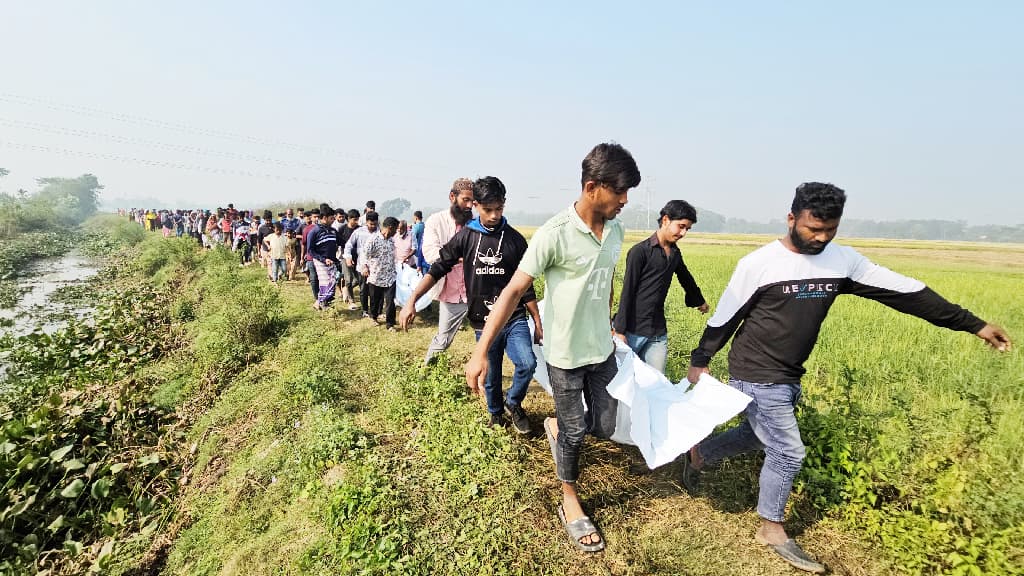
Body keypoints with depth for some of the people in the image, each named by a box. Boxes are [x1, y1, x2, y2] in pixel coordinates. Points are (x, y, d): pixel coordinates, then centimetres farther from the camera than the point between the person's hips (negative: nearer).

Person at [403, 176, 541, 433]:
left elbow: (525, 287, 4)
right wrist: (411, 300, -8)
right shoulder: (466, 236, -1)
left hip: (514, 319, 0)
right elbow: (438, 269, 1)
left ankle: (513, 404, 11)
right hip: (483, 323, 1)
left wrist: (538, 323, 5)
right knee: (490, 378, 12)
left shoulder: (515, 239, 0)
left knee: (527, 364, -19)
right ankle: (496, 415, 41)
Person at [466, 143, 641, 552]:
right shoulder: (554, 234, -22)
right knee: (575, 432, 9)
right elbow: (514, 291, -22)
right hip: (566, 354, -6)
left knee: (605, 425, 14)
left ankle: (556, 427, 47)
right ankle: (570, 503, 35)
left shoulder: (616, 230, -2)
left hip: (603, 350, 6)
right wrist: (480, 352, -26)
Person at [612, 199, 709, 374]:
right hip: (632, 330, -6)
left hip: (658, 333, 6)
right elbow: (627, 291, -11)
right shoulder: (640, 251, -9)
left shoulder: (675, 253, 12)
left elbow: (686, 278, 32)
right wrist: (620, 330, -13)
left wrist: (699, 301, 48)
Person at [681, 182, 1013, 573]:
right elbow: (724, 317, -10)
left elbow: (905, 291, 4)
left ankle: (698, 455, 42)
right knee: (788, 452, 0)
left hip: (788, 377, 7)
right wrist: (699, 360, -3)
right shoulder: (759, 264, -17)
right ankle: (772, 529, 23)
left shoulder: (843, 260, -1)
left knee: (760, 437, 19)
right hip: (757, 375, -6)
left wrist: (973, 324, 7)